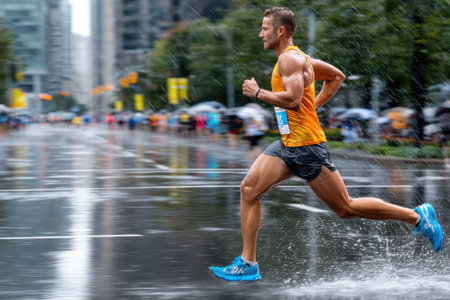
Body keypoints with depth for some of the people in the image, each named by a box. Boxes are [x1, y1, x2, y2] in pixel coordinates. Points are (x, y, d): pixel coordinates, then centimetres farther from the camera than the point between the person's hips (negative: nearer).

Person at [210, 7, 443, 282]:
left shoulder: (290, 58, -14)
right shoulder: (297, 57, 16)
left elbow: (293, 100, -28)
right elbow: (337, 76, 26)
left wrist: (257, 92, -16)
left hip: (307, 146, -10)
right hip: (288, 145, 10)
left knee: (346, 208, -2)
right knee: (249, 189, -1)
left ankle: (417, 216, 8)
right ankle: (248, 264, 0)